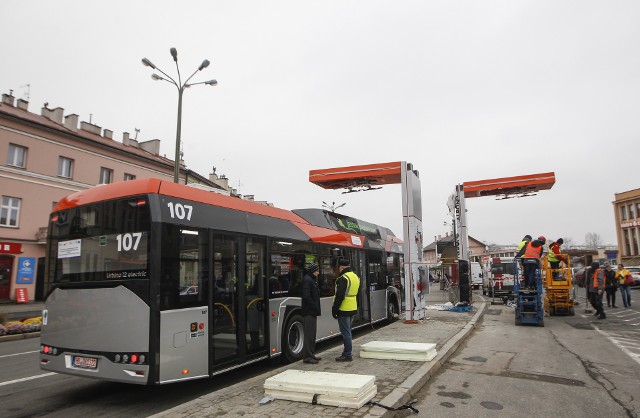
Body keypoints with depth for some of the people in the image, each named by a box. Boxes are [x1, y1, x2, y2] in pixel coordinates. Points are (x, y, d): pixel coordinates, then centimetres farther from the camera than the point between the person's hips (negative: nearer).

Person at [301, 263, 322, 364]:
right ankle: (307, 356, 2)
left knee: (312, 334, 15)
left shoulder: (313, 280, 17)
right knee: (309, 334, -5)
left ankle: (311, 354, 24)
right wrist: (315, 307, -18)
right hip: (308, 311, -10)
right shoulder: (307, 280, -14)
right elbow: (306, 297, -21)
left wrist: (317, 308, 11)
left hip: (312, 311, 10)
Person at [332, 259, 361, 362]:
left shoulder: (343, 278, -17)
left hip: (344, 310, -9)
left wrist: (334, 309, -14)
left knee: (345, 332, -2)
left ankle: (347, 355, 3)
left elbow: (339, 295, -21)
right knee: (347, 331, 18)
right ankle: (346, 353, 25)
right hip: (353, 309, 9)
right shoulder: (356, 277, 12)